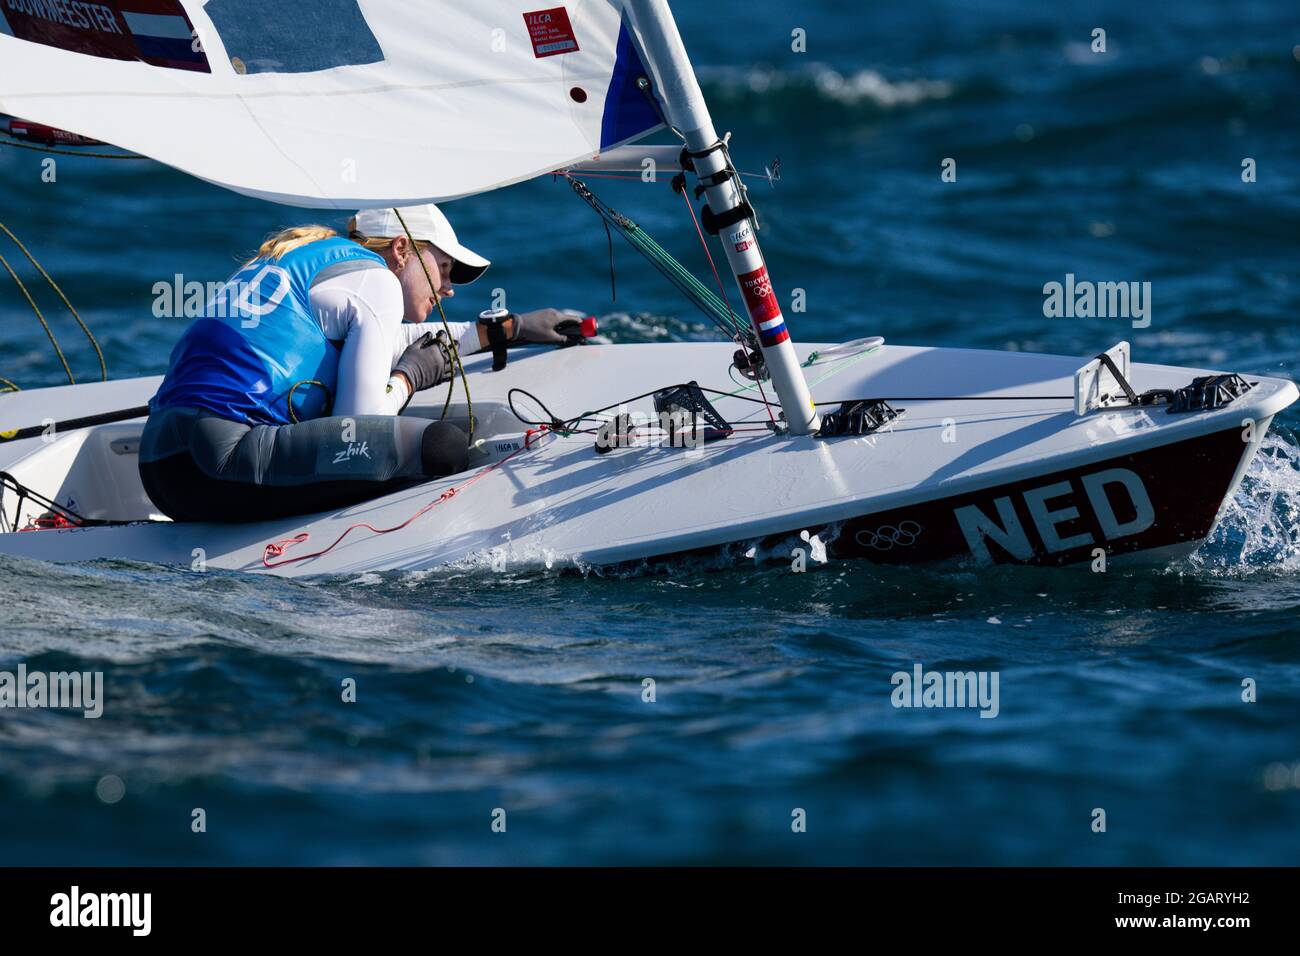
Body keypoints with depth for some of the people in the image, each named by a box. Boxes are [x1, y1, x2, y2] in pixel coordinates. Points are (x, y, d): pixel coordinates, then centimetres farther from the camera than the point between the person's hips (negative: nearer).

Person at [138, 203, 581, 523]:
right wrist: (411, 376, 15)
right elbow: (362, 421, -6)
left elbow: (366, 342, 47)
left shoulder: (302, 260, 29)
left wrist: (506, 328, 53)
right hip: (227, 459, -10)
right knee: (444, 445, -12)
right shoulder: (375, 279, 3)